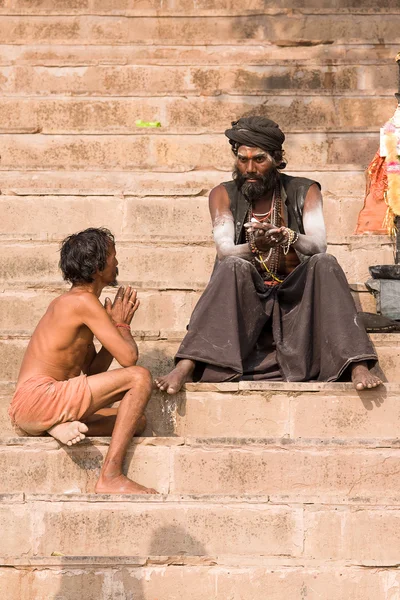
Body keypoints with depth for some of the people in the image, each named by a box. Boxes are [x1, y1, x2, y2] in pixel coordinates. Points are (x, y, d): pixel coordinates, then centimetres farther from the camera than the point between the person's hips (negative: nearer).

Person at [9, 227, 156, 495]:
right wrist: (122, 324, 8)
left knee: (137, 420, 16)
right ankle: (110, 477, -21)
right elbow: (129, 357, -13)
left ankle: (61, 426, -6)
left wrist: (117, 324, 14)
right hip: (39, 396, -10)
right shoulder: (84, 301, -9)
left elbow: (91, 373, 21)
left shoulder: (66, 302, 22)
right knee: (139, 377, -16)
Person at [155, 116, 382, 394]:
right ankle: (185, 367, -45)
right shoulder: (224, 195, 5)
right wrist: (256, 247, -35)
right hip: (246, 296, 0)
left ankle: (357, 366, -39)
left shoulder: (304, 191, 5)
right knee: (233, 267, -32)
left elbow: (319, 245, -12)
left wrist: (289, 237, -36)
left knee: (325, 263, -27)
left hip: (295, 295, 1)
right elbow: (224, 251, -11)